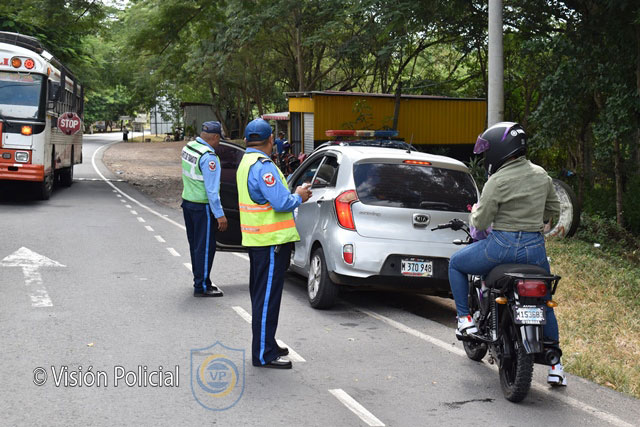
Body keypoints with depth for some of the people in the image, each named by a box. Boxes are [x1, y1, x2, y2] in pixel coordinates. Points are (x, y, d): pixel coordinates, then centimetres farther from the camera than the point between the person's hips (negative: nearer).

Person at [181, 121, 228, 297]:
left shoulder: (188, 147, 4)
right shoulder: (208, 157, -23)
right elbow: (212, 189, -23)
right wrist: (220, 215, -20)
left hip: (187, 201, 9)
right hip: (202, 206, -9)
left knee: (195, 244, 18)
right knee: (205, 246, 0)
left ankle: (199, 280, 29)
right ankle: (202, 287, 4)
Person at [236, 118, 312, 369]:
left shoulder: (247, 163, 14)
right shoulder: (263, 166, -20)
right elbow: (281, 203, -25)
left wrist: (293, 193, 8)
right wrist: (299, 197, -7)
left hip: (257, 240, 11)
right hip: (270, 242, -11)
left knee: (262, 295, 18)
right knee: (267, 298, -6)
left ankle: (265, 345, 29)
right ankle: (263, 355, -1)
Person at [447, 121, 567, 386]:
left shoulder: (498, 181, -13)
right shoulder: (541, 175, 7)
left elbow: (480, 223, -10)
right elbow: (553, 211, 17)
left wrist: (474, 213, 12)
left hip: (503, 247, -6)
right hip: (536, 249, 6)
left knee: (456, 264, 20)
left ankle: (465, 319, 15)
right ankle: (555, 365, 24)